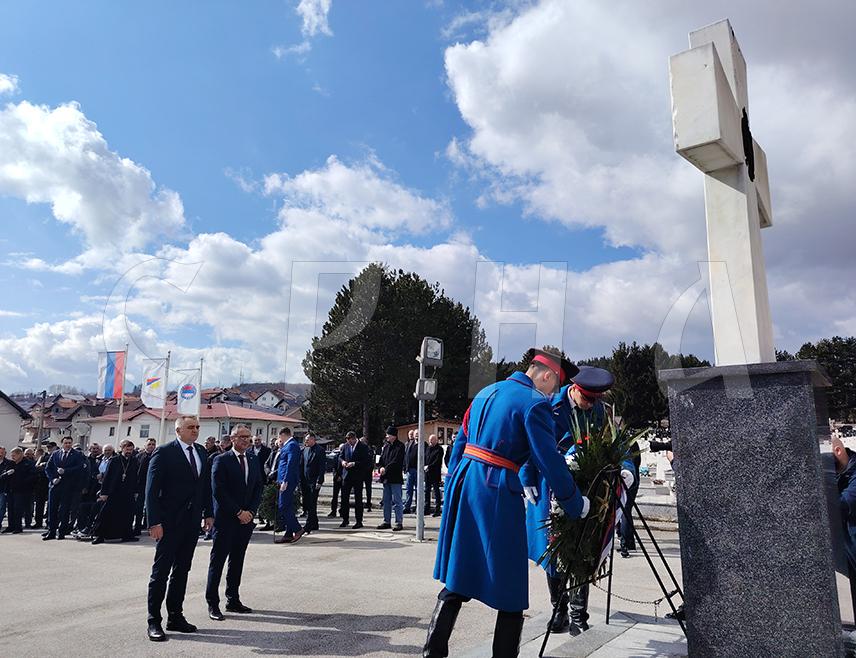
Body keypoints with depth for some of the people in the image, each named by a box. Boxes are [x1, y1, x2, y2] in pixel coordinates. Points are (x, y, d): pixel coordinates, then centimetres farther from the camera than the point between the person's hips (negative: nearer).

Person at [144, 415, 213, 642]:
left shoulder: (201, 452, 8)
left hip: (192, 521, 6)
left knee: (182, 570, 14)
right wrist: (154, 522, -17)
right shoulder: (164, 453, -10)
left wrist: (208, 513, 8)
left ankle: (175, 616, 24)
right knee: (161, 571, 2)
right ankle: (154, 621, 12)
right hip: (169, 522, -6)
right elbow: (152, 490, -13)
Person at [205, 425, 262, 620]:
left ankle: (233, 600, 22)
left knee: (237, 560, 12)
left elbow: (258, 487, 10)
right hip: (225, 519, -5)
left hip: (247, 518, 5)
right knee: (218, 560, 2)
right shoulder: (221, 460, -8)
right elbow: (218, 491, -13)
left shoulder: (254, 459, 9)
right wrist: (238, 512, -14)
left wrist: (250, 511, -3)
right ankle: (212, 603, 11)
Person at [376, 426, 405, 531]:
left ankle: (399, 522, 2)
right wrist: (381, 468, -8)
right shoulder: (386, 446, 13)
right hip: (386, 477, 7)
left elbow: (396, 461, -14)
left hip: (395, 477, -7)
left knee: (396, 501, -4)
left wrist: (386, 469, -16)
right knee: (386, 501, 12)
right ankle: (387, 521, 20)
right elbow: (381, 458, 10)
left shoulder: (400, 446, -7)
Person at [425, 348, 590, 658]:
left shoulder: (486, 392, 15)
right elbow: (550, 461, -11)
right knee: (509, 583, 7)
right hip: (496, 492, -8)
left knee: (458, 575, 17)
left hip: (462, 481, 8)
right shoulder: (535, 403, -9)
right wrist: (575, 504, 2)